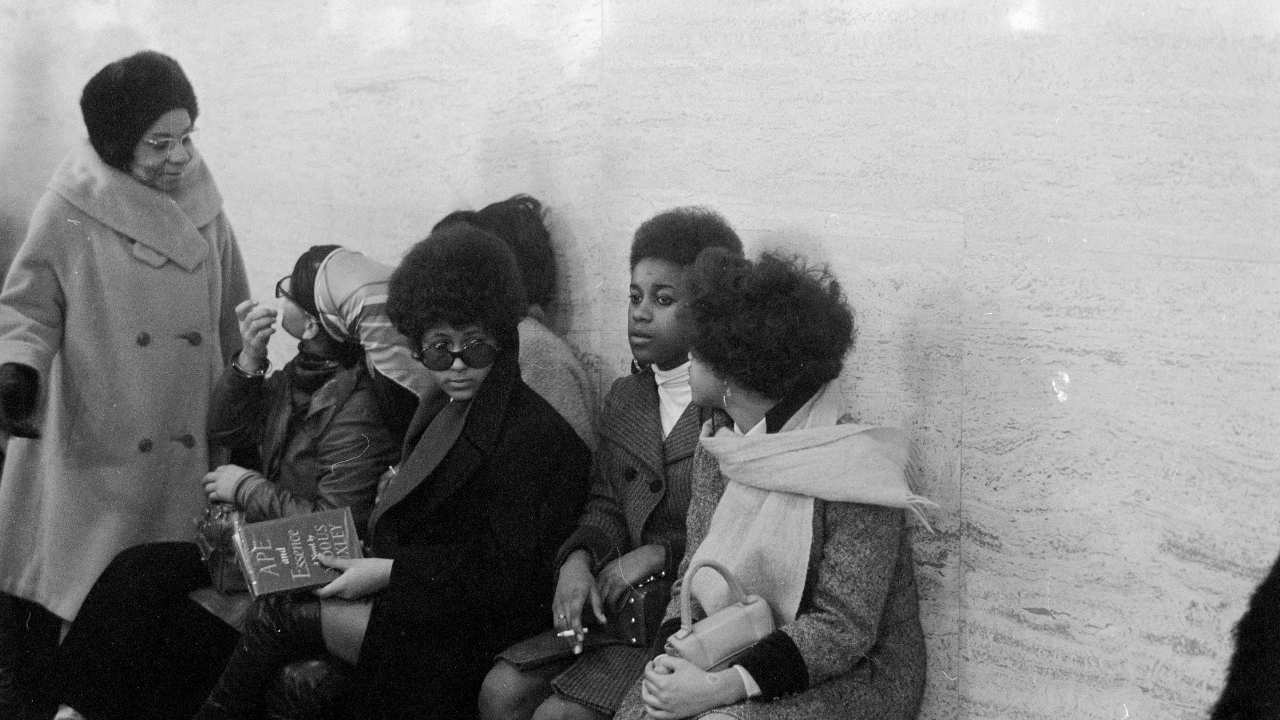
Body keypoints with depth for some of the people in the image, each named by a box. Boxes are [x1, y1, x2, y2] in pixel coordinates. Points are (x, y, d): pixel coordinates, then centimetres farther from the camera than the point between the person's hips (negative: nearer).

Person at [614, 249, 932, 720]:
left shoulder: (853, 468, -17)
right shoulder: (713, 452, 5)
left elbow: (844, 627, -19)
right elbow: (694, 575, 9)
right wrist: (671, 654, -12)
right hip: (735, 662, 6)